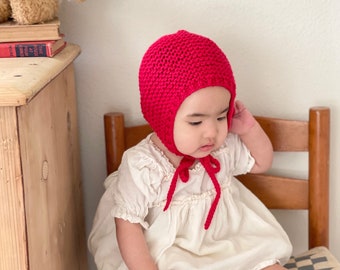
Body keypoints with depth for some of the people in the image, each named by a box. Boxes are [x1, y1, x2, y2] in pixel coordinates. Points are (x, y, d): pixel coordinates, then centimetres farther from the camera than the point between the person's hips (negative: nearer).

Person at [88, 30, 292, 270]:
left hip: (230, 248, 5)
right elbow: (128, 227, -17)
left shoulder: (226, 147, -3)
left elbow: (262, 163, 15)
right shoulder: (142, 167, -21)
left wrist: (249, 128, -3)